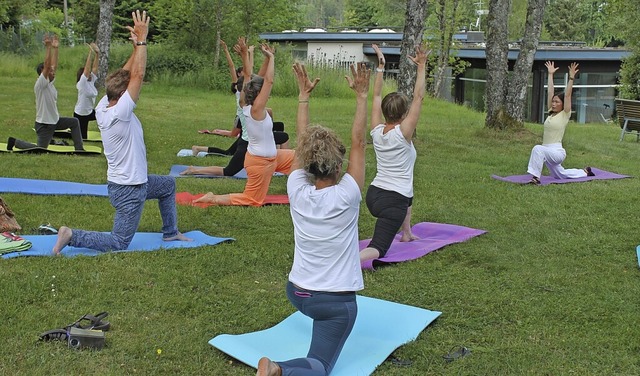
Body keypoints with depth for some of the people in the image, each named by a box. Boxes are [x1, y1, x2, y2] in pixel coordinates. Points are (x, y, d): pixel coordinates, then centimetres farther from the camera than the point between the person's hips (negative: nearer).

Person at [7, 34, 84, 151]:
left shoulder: (49, 82, 4)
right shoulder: (40, 84, -20)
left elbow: (54, 65, 3)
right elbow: (46, 65, -29)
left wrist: (55, 48, 3)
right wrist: (48, 47, -30)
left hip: (54, 120, 9)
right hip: (44, 124, -9)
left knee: (74, 122, 14)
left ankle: (79, 148, 17)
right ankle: (14, 142, 15)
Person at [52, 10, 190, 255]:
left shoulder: (102, 107, -3)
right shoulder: (119, 114, -27)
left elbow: (127, 76, 4)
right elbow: (137, 76, -29)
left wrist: (137, 45, -2)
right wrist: (141, 40, -24)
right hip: (129, 190, -10)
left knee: (168, 185, 31)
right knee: (118, 244, -1)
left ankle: (170, 232, 40)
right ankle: (71, 236, -4)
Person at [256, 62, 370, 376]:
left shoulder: (298, 192, -10)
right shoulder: (346, 197, -19)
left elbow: (302, 143, 1)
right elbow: (358, 143, -13)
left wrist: (304, 96, 7)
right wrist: (362, 96, -9)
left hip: (296, 293, 5)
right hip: (335, 300, -5)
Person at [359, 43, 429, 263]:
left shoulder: (377, 131, 1)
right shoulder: (402, 134, -14)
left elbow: (377, 96, 10)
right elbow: (418, 98, -15)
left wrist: (380, 67, 12)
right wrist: (421, 67, -11)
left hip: (373, 195, 8)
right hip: (392, 202, -8)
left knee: (406, 193, 41)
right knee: (378, 250, -14)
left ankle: (406, 234, 50)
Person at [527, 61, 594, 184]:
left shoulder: (565, 115, -5)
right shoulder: (551, 113, 12)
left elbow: (567, 95, -14)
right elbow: (550, 92, 11)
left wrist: (571, 78, -16)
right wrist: (550, 74, 12)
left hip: (557, 152, -9)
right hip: (548, 152, 9)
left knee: (538, 149, -38)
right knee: (560, 175, 26)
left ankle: (535, 177, -37)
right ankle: (585, 172, 46)